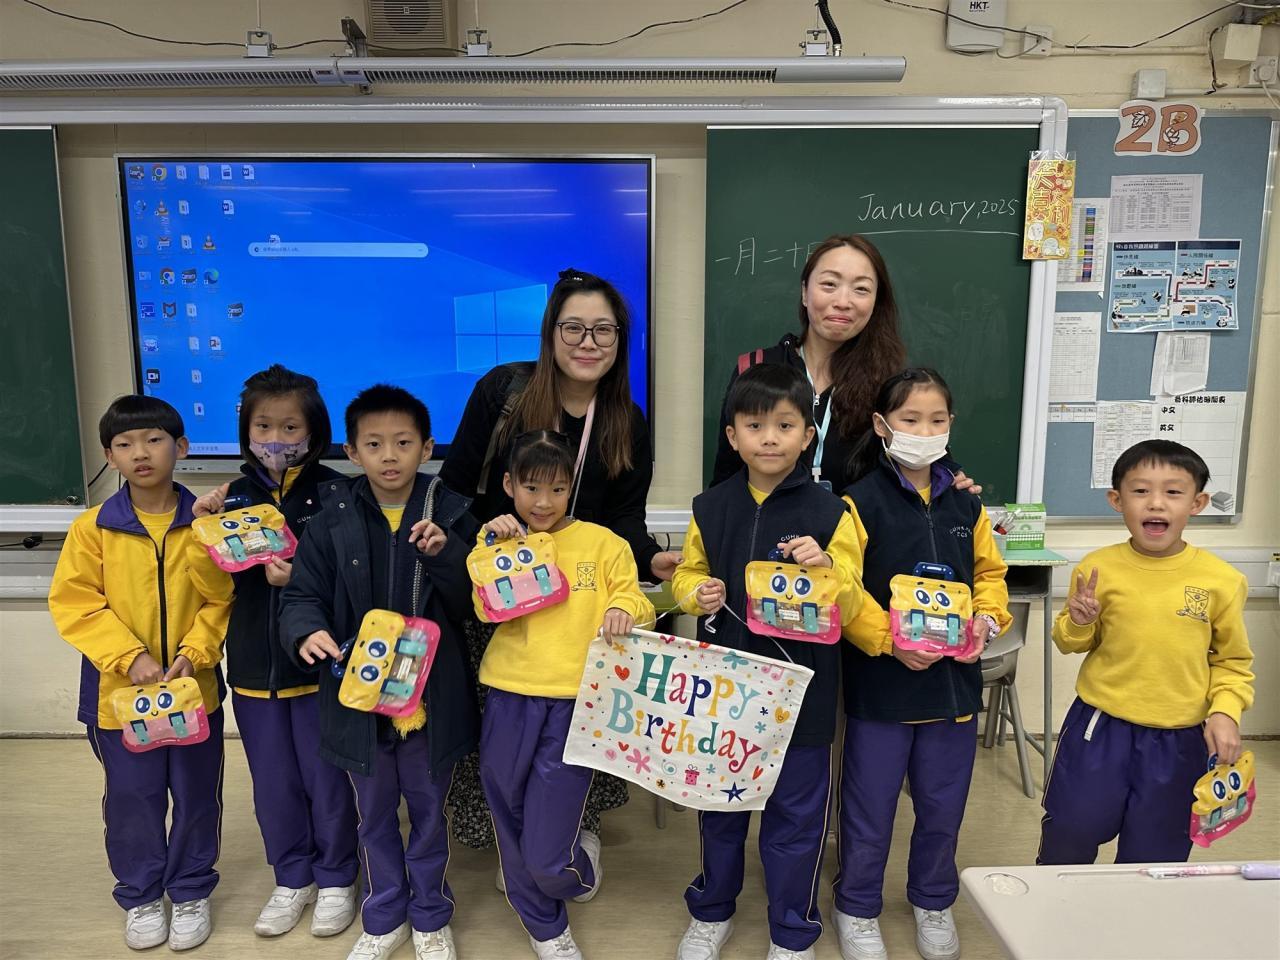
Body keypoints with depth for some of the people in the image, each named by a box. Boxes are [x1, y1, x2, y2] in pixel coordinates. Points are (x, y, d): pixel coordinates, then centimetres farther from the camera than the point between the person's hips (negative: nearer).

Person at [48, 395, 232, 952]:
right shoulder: (93, 527, -6)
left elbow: (222, 598, -4)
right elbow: (73, 602, -8)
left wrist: (195, 655, -16)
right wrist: (129, 657, -18)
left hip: (195, 689, 0)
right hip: (119, 692, 0)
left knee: (196, 796, 12)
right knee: (131, 799, 14)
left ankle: (190, 891, 34)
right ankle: (140, 896, 36)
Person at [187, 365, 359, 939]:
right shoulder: (235, 496, 2)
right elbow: (212, 586, 3)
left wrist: (303, 577, -27)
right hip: (253, 666, 4)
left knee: (326, 779, 10)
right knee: (273, 785, 17)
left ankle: (336, 879, 32)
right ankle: (292, 880, 37)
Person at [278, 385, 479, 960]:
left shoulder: (450, 516, -7)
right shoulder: (332, 520, -6)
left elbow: (473, 605, -9)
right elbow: (302, 594, -4)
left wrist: (444, 557, -25)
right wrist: (308, 632, -25)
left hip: (431, 697, -1)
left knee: (428, 810, 17)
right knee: (374, 815, 19)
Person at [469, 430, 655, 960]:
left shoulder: (601, 543, 2)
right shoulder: (498, 542, 8)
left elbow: (632, 600, 2)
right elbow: (488, 609, -4)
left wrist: (623, 610, -19)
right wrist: (494, 547, -11)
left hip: (574, 702, -3)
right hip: (509, 698, 3)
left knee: (547, 857, -2)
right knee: (513, 832, 16)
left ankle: (582, 857, 35)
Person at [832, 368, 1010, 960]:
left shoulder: (964, 505, 7)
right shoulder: (861, 503, -11)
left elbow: (990, 573, 14)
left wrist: (986, 617, -5)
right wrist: (890, 639, -25)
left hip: (953, 682, 5)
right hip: (880, 683, -4)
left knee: (943, 806, 19)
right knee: (869, 808, 10)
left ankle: (933, 901, 42)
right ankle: (857, 908, 31)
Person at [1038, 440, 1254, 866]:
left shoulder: (1222, 580, -7)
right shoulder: (1098, 568, -8)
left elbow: (1233, 660, 4)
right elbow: (1072, 642, 6)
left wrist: (1225, 711, -11)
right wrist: (1078, 624, -15)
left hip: (1179, 741, 0)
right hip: (1100, 727, 0)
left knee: (1153, 855, 15)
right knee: (1069, 833, 10)